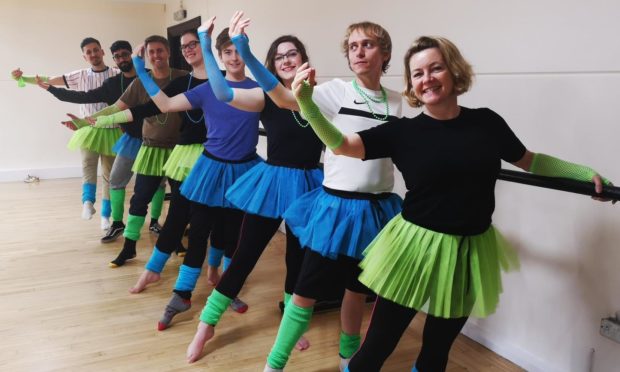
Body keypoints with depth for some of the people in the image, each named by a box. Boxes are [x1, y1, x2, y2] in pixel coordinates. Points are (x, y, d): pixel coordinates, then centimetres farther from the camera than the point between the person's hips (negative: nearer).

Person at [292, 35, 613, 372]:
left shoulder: (486, 122, -1)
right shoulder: (404, 131, -7)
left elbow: (530, 162, 13)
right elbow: (340, 144, -12)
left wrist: (587, 173, 5)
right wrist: (306, 102, -26)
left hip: (469, 253, 3)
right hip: (416, 250, -2)